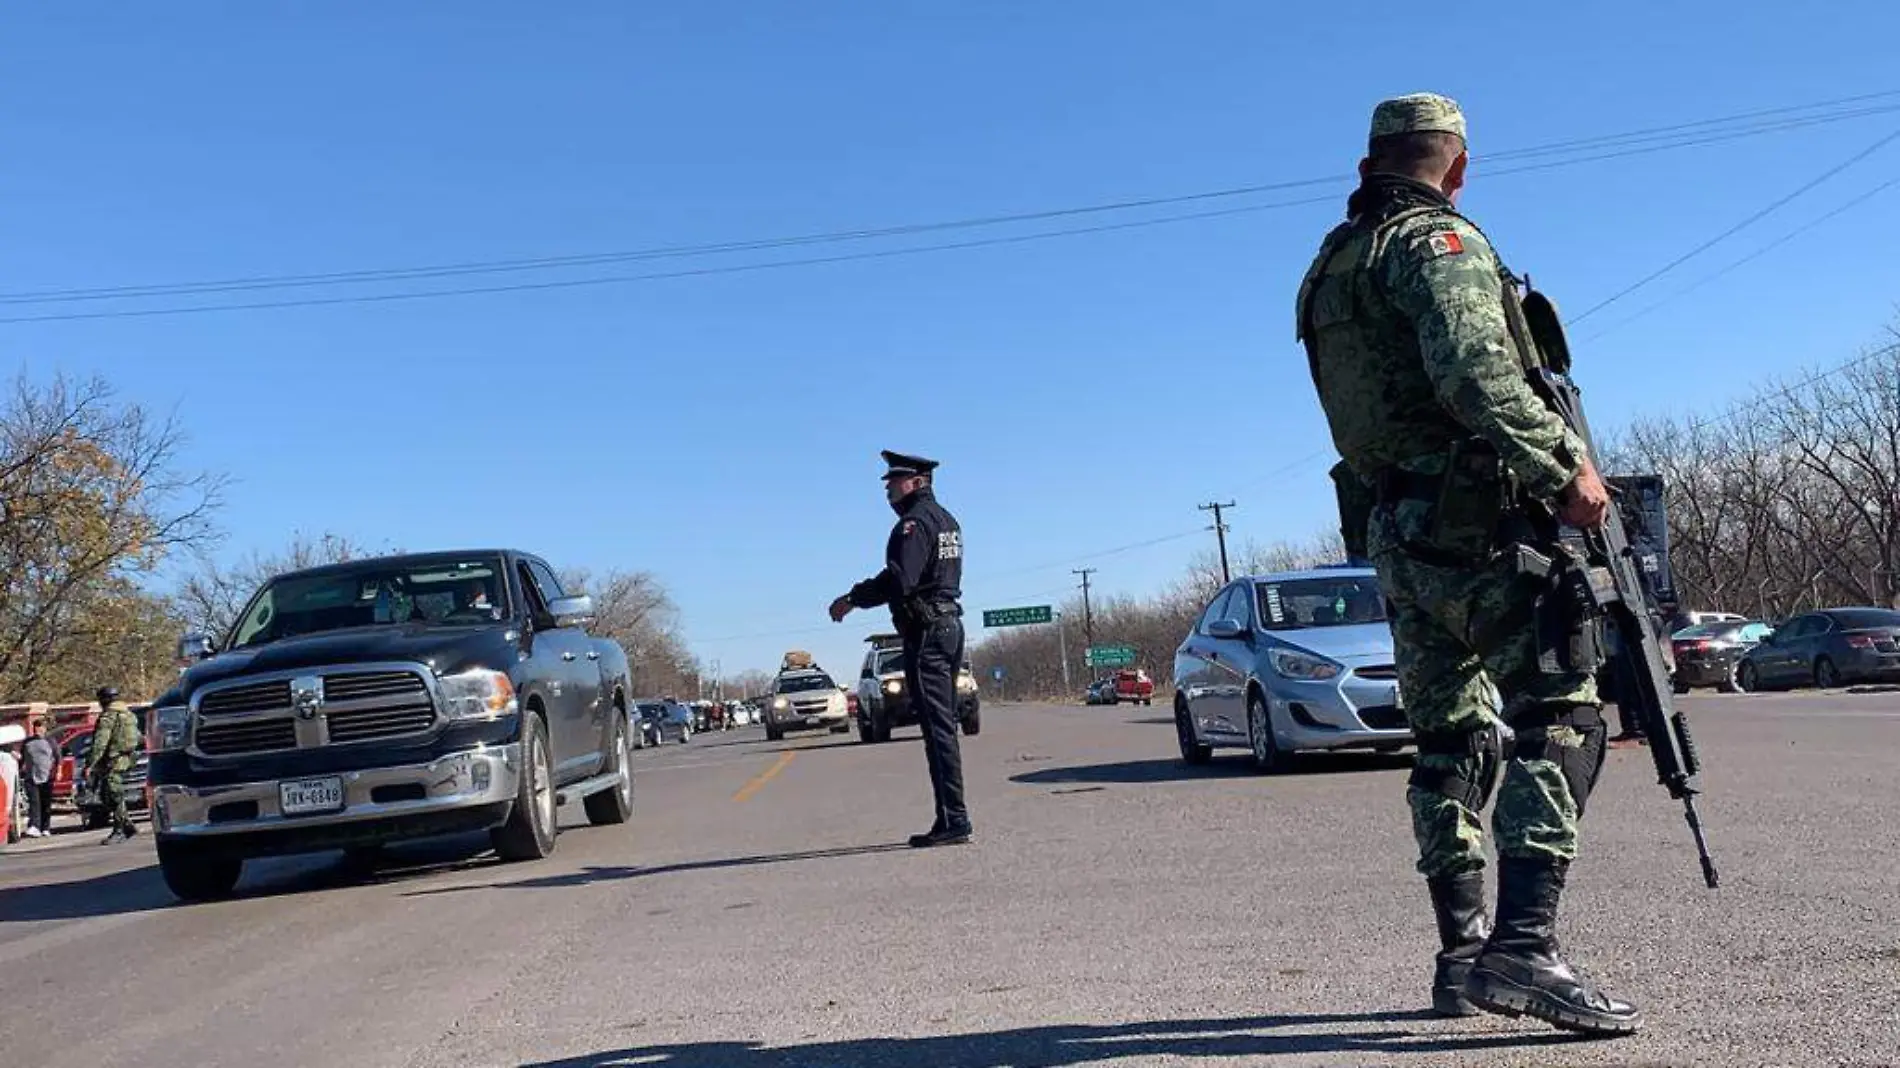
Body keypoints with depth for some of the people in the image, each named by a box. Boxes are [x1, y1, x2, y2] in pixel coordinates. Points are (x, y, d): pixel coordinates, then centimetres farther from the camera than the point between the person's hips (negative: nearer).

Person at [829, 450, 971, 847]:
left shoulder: (915, 521, -12)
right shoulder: (946, 520, 19)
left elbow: (899, 579, -23)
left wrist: (853, 599, -13)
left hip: (925, 632, -10)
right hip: (950, 625, 10)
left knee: (938, 728, -10)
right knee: (943, 726, 13)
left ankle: (953, 821, -10)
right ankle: (952, 819, 16)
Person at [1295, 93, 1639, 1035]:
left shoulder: (1327, 270, 19)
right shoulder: (1438, 241, -7)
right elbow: (1472, 368, -25)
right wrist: (1566, 465, -25)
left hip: (1395, 535, 9)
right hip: (1475, 523, -8)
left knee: (1453, 740, 13)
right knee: (1559, 714, -10)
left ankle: (1462, 953, 17)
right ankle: (1523, 947, -20)